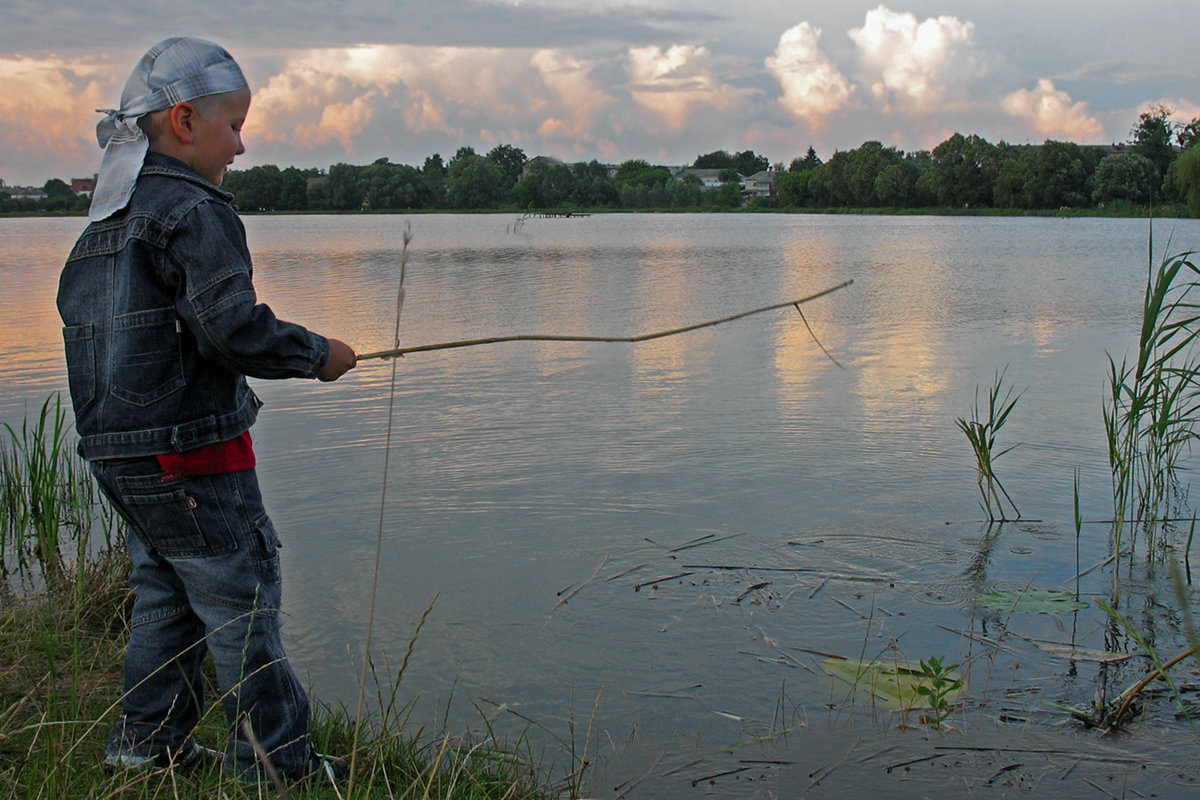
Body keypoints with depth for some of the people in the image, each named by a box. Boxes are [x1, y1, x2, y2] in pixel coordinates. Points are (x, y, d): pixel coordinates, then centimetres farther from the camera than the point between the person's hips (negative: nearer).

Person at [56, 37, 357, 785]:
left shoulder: (105, 224, 13)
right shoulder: (193, 212, -16)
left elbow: (90, 321, 21)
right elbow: (234, 327, -23)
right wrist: (319, 355, -9)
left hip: (120, 456, 9)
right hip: (192, 455, -9)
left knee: (166, 596, 19)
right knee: (244, 603, -1)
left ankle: (148, 740, 28)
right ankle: (279, 764, 7)